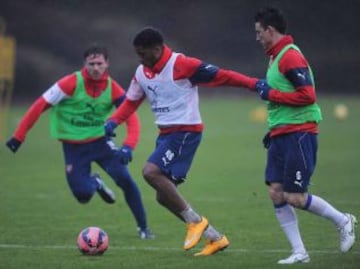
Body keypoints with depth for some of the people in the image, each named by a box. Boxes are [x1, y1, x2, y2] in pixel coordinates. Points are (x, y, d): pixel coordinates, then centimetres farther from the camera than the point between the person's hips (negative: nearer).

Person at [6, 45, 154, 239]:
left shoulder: (112, 88, -13)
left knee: (125, 179, -18)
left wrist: (128, 147, -32)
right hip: (74, 147, -1)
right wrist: (19, 136, -14)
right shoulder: (72, 83, -20)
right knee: (83, 195, -10)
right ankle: (95, 184, 30)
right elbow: (39, 106, -15)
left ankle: (143, 228, -1)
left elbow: (131, 118, -15)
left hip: (100, 141, 1)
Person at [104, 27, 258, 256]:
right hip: (166, 133, 9)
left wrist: (253, 84, -22)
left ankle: (195, 220, -13)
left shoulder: (181, 65, -16)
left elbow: (219, 76, -15)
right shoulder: (142, 73, 7)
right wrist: (113, 121, 1)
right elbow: (131, 102, 18)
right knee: (164, 197, 7)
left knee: (151, 172, -26)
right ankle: (215, 237, 17)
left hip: (186, 131, -9)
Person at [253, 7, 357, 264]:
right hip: (281, 135, 10)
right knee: (277, 193, 2)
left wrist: (271, 94, -15)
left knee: (295, 197, -8)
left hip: (298, 134, -10)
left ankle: (343, 221, 13)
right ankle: (299, 252, 5)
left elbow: (307, 95, -22)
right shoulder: (276, 56, 17)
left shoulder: (290, 56, -14)